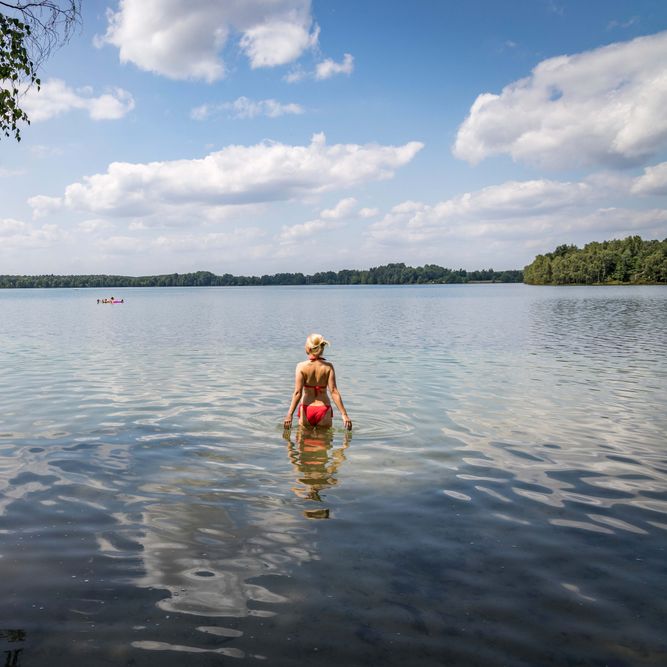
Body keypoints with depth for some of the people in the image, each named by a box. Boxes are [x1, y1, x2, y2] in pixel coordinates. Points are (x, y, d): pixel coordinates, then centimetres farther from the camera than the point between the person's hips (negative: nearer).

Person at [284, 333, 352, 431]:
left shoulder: (301, 366, -9)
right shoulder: (328, 366, -6)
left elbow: (298, 392, -14)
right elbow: (334, 391, -11)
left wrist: (290, 414, -13)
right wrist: (344, 414, -9)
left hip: (306, 409, 0)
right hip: (324, 410, 1)